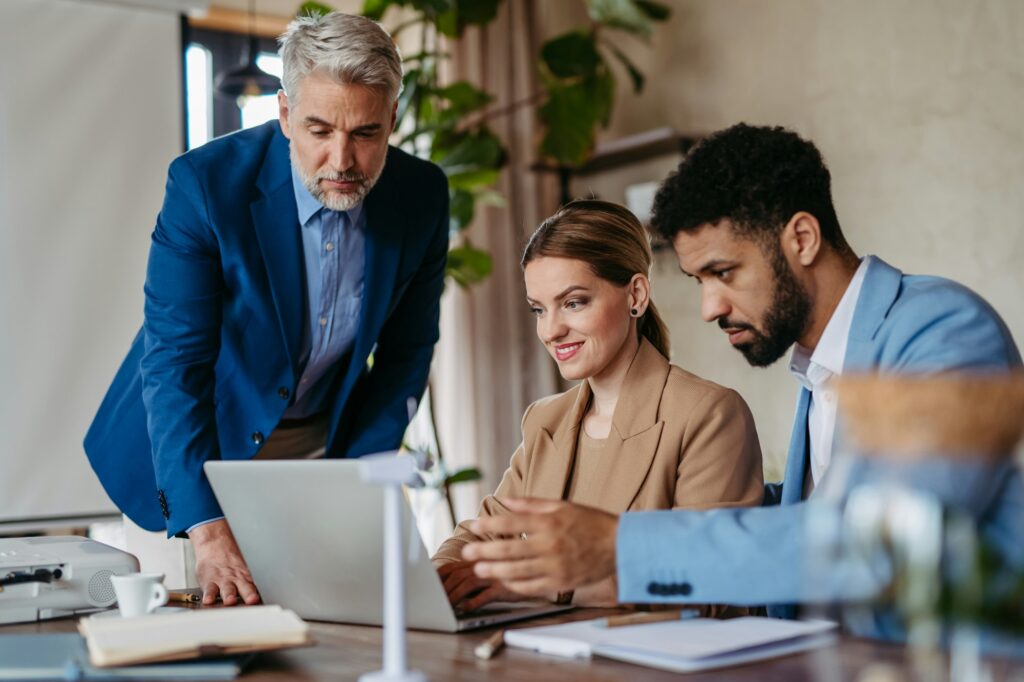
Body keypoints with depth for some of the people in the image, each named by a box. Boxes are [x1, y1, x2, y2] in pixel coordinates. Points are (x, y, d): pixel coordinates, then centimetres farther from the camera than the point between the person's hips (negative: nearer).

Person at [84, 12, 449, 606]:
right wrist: (208, 531, -35)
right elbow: (174, 360, -26)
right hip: (191, 451, -2)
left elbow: (405, 355, -1)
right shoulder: (207, 182, -24)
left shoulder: (423, 195, -13)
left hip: (321, 445, 3)